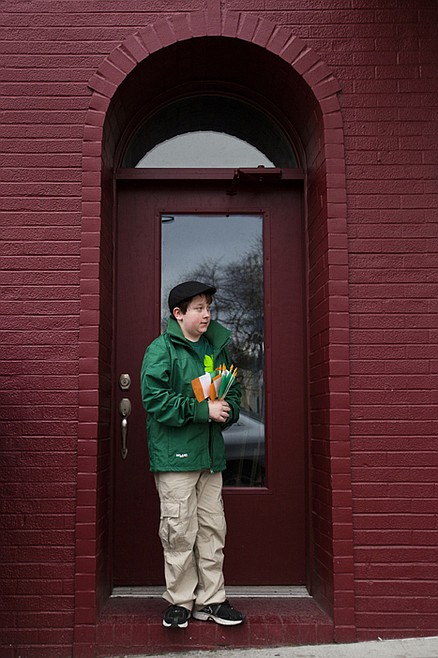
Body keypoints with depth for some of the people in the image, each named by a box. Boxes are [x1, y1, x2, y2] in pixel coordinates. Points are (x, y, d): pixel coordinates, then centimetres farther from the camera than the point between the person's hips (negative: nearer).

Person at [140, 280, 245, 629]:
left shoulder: (217, 348, 14)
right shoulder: (161, 350, -6)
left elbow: (234, 391, 23)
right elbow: (155, 399, -16)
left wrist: (228, 409, 0)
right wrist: (203, 410, -18)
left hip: (210, 454, 6)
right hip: (174, 454, -6)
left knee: (213, 529, 10)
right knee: (180, 532, -1)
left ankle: (211, 600, 22)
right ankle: (180, 601, 17)